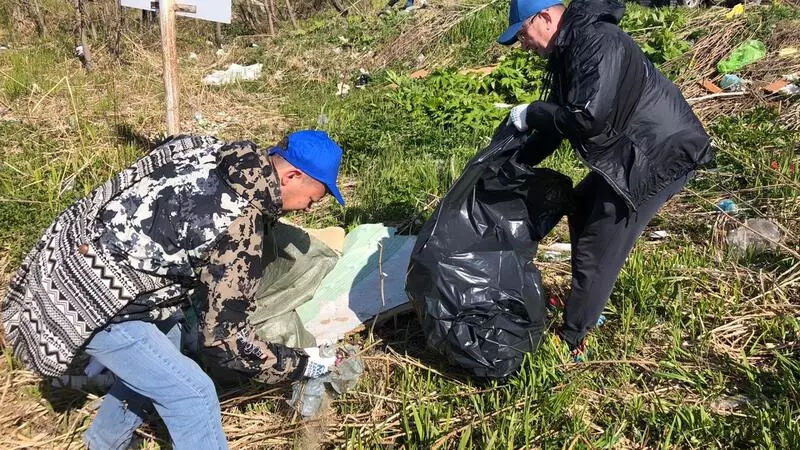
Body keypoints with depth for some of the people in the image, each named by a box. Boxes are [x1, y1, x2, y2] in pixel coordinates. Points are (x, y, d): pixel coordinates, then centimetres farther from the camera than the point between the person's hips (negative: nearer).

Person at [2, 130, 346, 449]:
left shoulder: (211, 151, -2)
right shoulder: (237, 224, -25)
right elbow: (224, 334, -19)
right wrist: (300, 364, -8)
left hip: (82, 251, 10)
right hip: (88, 298, -9)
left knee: (156, 356, 27)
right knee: (192, 394, -4)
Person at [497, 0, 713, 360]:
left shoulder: (596, 42, -24)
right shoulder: (568, 48, 10)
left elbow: (589, 119, -32)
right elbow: (560, 117, 16)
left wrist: (531, 113, -18)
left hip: (661, 155, -11)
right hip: (629, 153, 11)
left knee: (597, 249, -5)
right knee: (581, 209, 24)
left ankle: (571, 341, 11)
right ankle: (586, 303, 38)